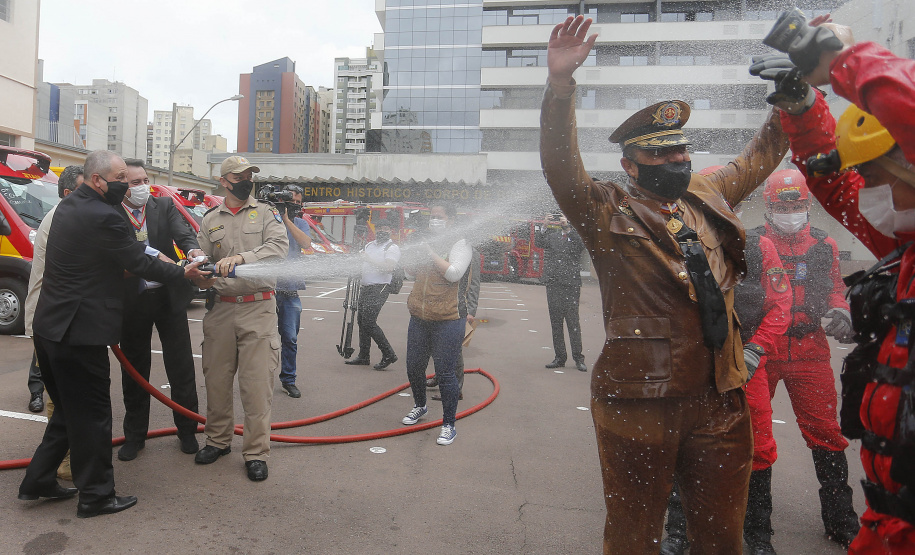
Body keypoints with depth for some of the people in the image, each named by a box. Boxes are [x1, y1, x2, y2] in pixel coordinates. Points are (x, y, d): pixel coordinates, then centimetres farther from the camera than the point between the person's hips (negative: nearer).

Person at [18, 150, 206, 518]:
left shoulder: (68, 206, 11)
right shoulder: (101, 217, -20)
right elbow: (140, 264, -14)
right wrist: (183, 273, -1)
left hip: (49, 327, 10)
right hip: (79, 332, -10)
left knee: (69, 411, 22)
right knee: (92, 415, 3)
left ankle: (38, 482, 32)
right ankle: (96, 496, 16)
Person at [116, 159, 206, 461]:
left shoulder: (164, 206, 3)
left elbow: (183, 232, -12)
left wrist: (193, 250, -33)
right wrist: (158, 257, -26)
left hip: (169, 296, 1)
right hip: (132, 301, 0)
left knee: (181, 367, 6)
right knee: (134, 370, 13)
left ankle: (187, 431, 22)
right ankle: (135, 435, 30)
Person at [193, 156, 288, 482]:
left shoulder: (266, 213, 4)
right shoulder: (210, 220, 12)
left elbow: (279, 247, -13)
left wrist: (241, 257, -27)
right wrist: (202, 277, -11)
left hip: (258, 309, -3)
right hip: (220, 309, 3)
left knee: (257, 384, -3)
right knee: (216, 381, 12)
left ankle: (256, 453, 9)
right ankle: (218, 440, 33)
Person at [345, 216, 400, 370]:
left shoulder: (392, 248, -5)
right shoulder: (369, 245, 18)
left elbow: (389, 266, -19)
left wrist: (369, 259, -22)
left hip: (379, 289, -8)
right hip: (365, 288, 8)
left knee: (369, 322, -14)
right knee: (361, 321, 9)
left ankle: (388, 354, -5)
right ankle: (363, 356, 19)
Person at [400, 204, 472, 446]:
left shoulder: (459, 244, -5)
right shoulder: (425, 242, 14)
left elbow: (454, 273, -20)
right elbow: (409, 269, 18)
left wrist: (432, 253, -14)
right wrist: (417, 250, 1)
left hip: (447, 321, -6)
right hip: (419, 318, 7)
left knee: (445, 373, -3)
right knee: (414, 367, 16)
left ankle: (449, 425, 11)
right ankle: (419, 406, 43)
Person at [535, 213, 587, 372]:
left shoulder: (576, 236, 5)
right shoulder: (552, 236, 14)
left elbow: (581, 245, -15)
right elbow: (538, 243, 0)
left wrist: (567, 227, -22)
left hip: (571, 286, -4)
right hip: (552, 285, 4)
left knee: (573, 322, -5)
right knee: (555, 323, 7)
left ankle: (578, 358, 4)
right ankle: (559, 358, 15)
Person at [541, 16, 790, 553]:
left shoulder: (708, 197, 11)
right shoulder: (608, 213, -6)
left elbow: (762, 155, 25)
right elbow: (562, 169, -21)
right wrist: (561, 84, -31)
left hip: (719, 402, 6)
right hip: (639, 405, -5)